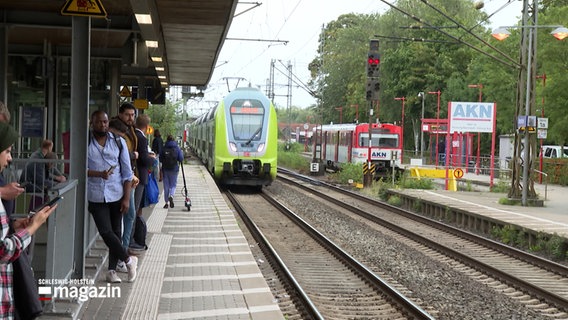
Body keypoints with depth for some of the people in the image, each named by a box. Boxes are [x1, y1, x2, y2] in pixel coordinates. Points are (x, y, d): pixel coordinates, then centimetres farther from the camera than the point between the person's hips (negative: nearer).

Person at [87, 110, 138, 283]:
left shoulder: (118, 142, 3)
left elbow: (127, 172, 3)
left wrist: (126, 198, -3)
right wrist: (99, 174, -23)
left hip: (116, 195, 2)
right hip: (96, 196, -1)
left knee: (116, 233, 7)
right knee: (106, 232, -9)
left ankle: (112, 270, 18)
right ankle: (129, 260, 10)